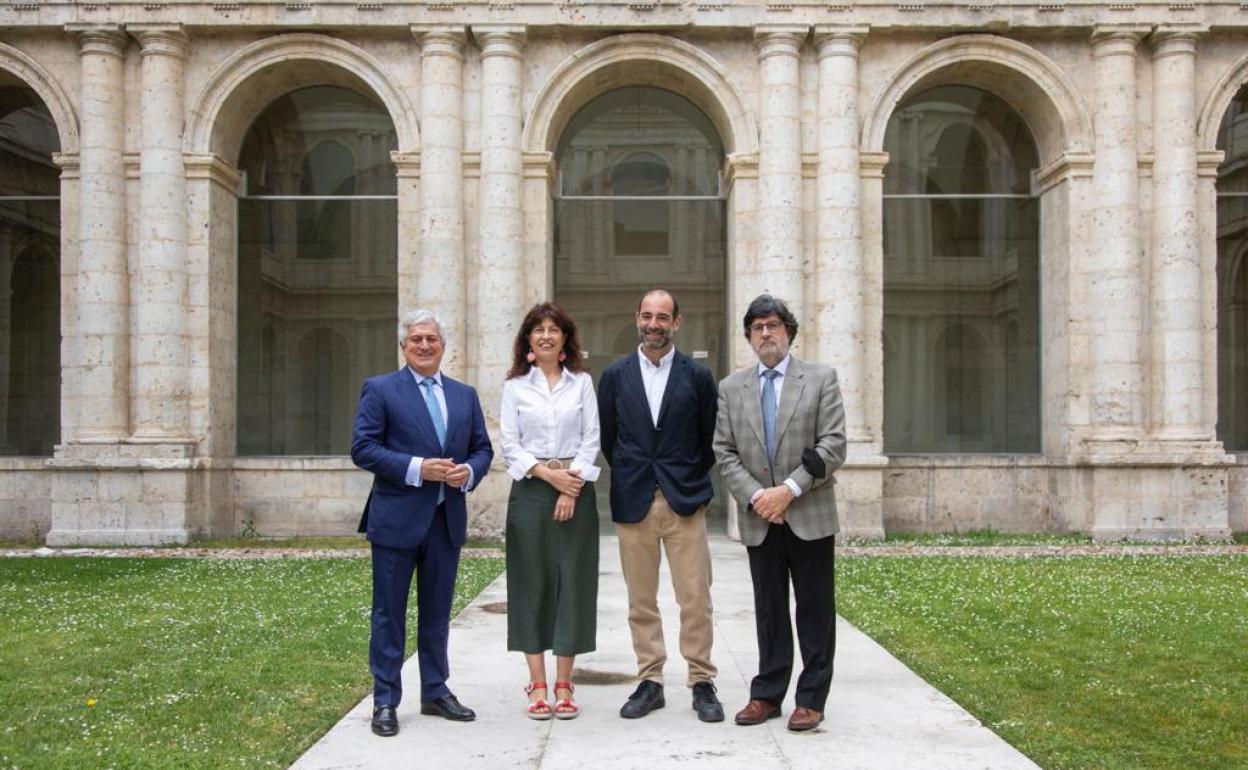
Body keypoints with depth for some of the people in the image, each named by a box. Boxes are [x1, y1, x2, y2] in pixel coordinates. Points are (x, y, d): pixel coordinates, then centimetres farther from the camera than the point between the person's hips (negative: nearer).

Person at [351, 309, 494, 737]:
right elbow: (363, 448, -9)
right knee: (389, 613, 3)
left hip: (447, 520, 5)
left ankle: (436, 693, 25)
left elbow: (482, 448, 14)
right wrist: (416, 469, -19)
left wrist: (469, 471, -9)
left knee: (437, 612, 14)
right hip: (396, 518, -4)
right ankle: (385, 701, 13)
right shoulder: (380, 390, -1)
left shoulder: (465, 395, 13)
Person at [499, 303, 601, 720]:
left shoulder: (582, 382, 8)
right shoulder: (515, 387, 7)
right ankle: (538, 685, 7)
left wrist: (572, 487, -9)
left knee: (573, 583, 0)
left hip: (575, 489, 0)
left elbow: (592, 438, 2)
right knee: (532, 583, 0)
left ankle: (563, 685, 8)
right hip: (530, 490, 0)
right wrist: (548, 474, -11)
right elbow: (510, 445, 2)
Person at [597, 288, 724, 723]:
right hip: (633, 504, 1)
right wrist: (630, 479, 11)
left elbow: (710, 440, 8)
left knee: (696, 600, -1)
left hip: (685, 501, -1)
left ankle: (702, 683, 10)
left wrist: (690, 480, 9)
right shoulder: (615, 376, 5)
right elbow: (607, 438, 12)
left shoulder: (698, 377, 2)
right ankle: (650, 682, 17)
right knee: (641, 602, 7)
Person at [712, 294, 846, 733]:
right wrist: (755, 496, -10)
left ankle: (811, 698, 13)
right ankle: (767, 694, 18)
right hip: (759, 519, 2)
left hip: (809, 516, -2)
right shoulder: (731, 388, 9)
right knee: (769, 610, 10)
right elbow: (724, 453, 4)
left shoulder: (821, 379, 1)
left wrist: (789, 490, -15)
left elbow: (833, 446, -7)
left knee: (814, 610, 4)